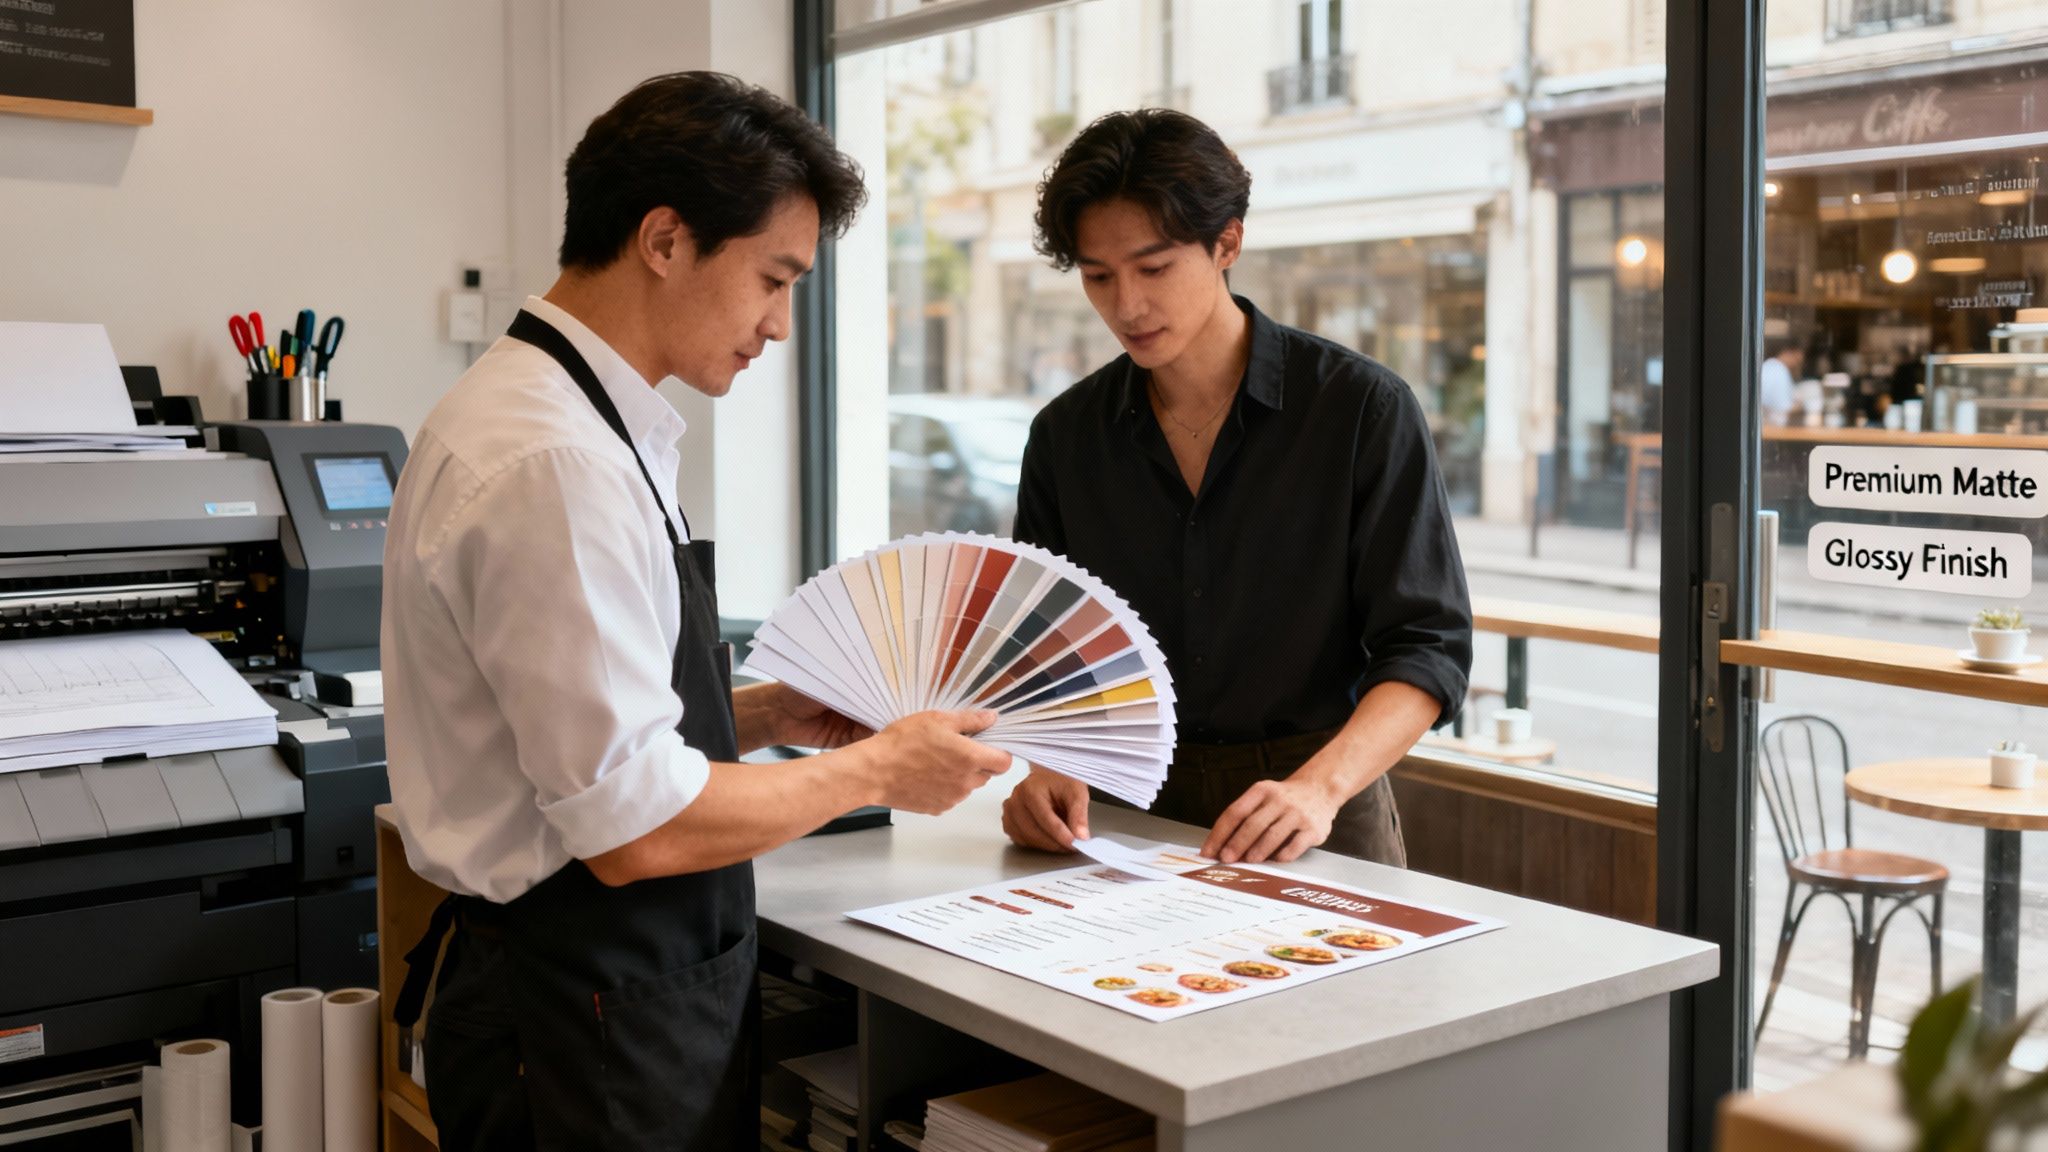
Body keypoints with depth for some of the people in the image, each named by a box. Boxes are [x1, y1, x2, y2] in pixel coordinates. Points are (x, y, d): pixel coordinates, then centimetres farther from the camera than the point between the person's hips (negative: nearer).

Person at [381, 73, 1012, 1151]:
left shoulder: (583, 424, 8)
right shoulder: (552, 464, -23)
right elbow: (635, 828, -23)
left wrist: (766, 714, 7)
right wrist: (873, 771, -12)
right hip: (591, 1022, -9)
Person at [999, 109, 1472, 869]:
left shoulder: (1362, 408, -2)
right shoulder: (1064, 436, 8)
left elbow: (1429, 646, -5)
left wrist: (1321, 785, -20)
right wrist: (1050, 768, -9)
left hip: (1317, 832, -3)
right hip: (1129, 818, 3)